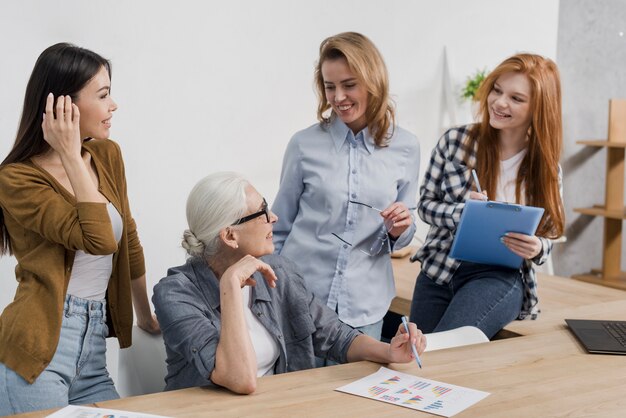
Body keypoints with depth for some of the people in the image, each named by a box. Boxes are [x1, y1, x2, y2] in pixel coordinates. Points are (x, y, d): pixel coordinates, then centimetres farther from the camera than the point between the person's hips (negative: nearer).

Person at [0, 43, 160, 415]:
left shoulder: (108, 155, 8)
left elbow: (128, 241, 19)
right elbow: (100, 239, -22)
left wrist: (146, 316, 27)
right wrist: (70, 156, -17)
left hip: (93, 348, 6)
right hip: (39, 347, -6)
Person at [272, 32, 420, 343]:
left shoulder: (405, 148, -1)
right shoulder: (305, 144, -4)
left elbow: (399, 239, 10)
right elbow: (279, 228, 6)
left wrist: (399, 229, -12)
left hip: (365, 305, 1)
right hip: (299, 297, -1)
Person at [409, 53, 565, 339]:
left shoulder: (544, 166, 0)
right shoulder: (456, 141, -3)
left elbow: (545, 238, 7)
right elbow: (425, 203, 2)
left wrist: (536, 248, -18)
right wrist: (463, 213, -18)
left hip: (501, 276, -2)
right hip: (438, 270, 2)